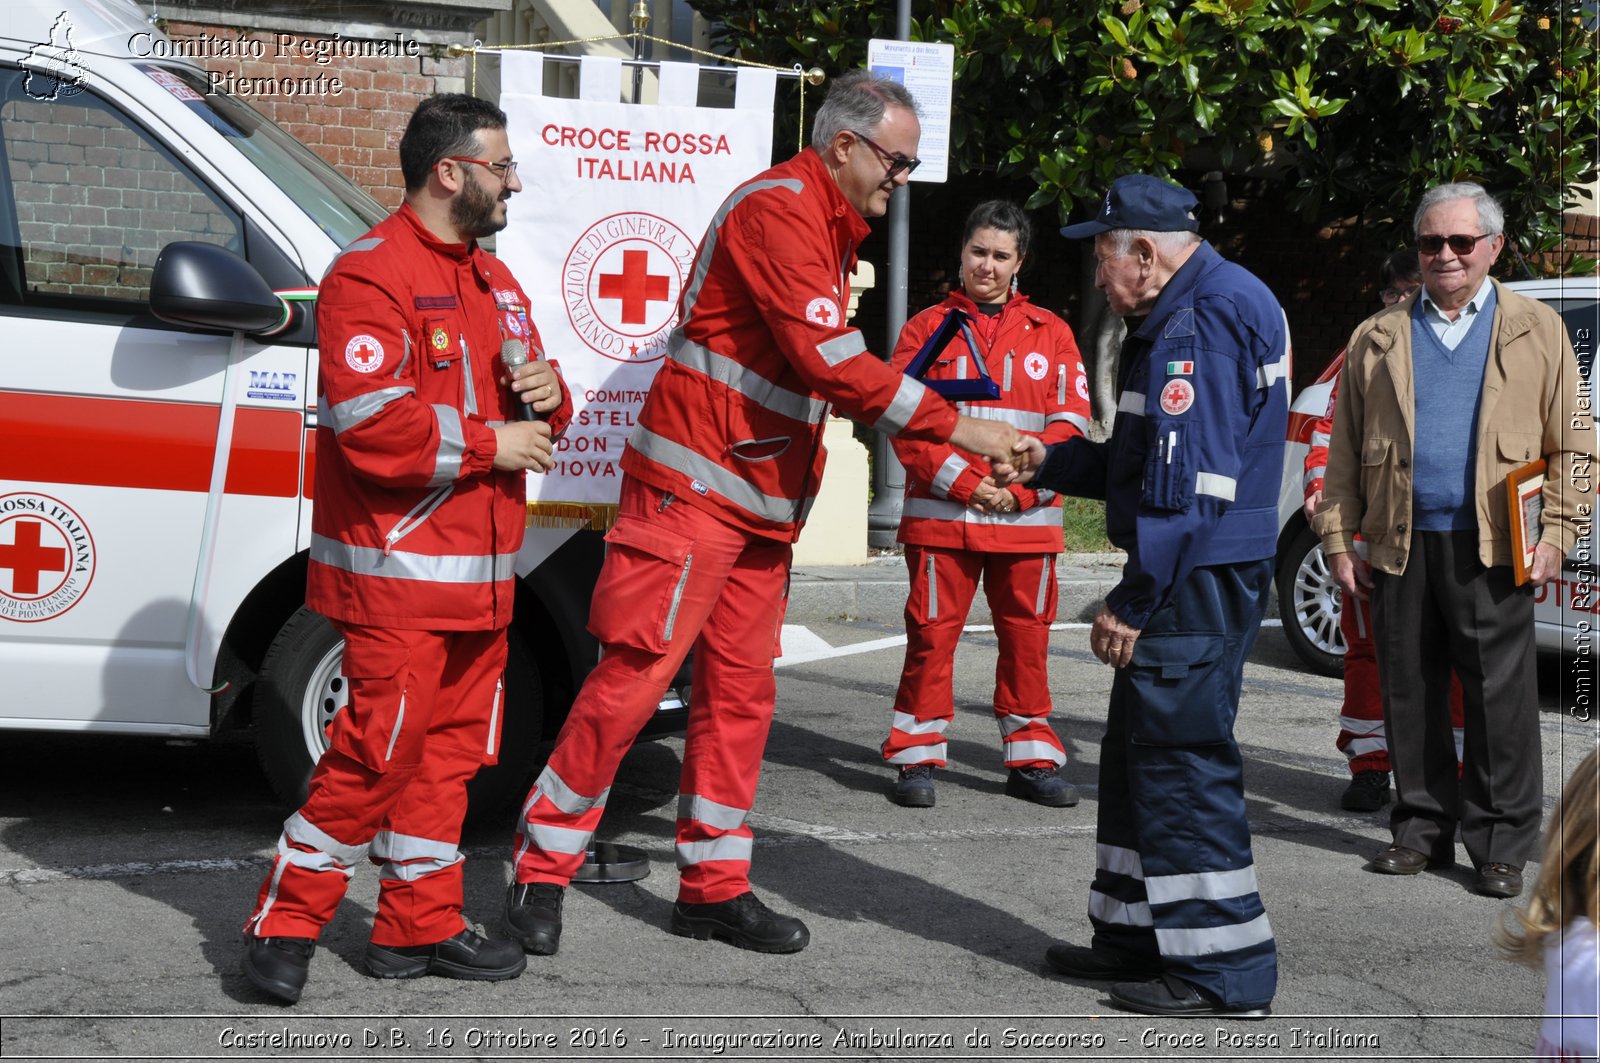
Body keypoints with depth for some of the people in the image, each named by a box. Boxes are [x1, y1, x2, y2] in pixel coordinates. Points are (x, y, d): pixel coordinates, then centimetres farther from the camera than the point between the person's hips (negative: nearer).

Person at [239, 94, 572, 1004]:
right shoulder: (371, 275, -12)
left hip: (480, 573, 9)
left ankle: (419, 927, 21)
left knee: (451, 749, 12)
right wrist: (490, 443, -15)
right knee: (377, 751, -9)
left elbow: (529, 407, 27)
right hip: (398, 575, -9)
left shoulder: (494, 281, 19)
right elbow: (373, 428, -22)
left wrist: (549, 398, 3)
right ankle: (286, 923, 3)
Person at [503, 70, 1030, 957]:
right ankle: (541, 871, 1)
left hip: (760, 503, 10)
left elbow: (833, 373, 20)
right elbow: (829, 360, -23)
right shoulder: (778, 210, -14)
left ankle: (714, 888, 18)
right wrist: (954, 426, -21)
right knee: (636, 674, -9)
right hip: (694, 488, -10)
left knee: (740, 690, 11)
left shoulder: (827, 229, 18)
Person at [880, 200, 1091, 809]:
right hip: (941, 513, -1)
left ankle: (1031, 759, 16)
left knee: (1027, 638, 6)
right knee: (932, 633, -2)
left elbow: (1069, 423, 4)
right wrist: (964, 483, -11)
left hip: (1027, 518, 1)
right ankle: (917, 759, 7)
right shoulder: (927, 328, 7)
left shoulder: (1050, 334, 11)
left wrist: (1019, 487, -9)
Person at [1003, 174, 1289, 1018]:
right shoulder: (1183, 315, 18)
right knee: (1141, 752, 17)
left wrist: (1133, 601, -23)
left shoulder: (1205, 317, -17)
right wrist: (1049, 463, 18)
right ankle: (1141, 936, 27)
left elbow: (1186, 479, -24)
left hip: (1198, 581, -11)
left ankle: (1225, 972, -1)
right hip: (1192, 577, 11)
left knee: (1181, 759, -7)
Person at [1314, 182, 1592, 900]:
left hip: (1494, 551, -2)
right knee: (1409, 698, 6)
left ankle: (1500, 846, 6)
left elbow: (1574, 446, 7)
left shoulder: (1537, 330, 9)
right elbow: (1345, 449, 14)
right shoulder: (1377, 338, 14)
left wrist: (1556, 534, -4)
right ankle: (1422, 828, 18)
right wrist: (1338, 541, 6)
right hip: (1399, 547, 2)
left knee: (1500, 702, -3)